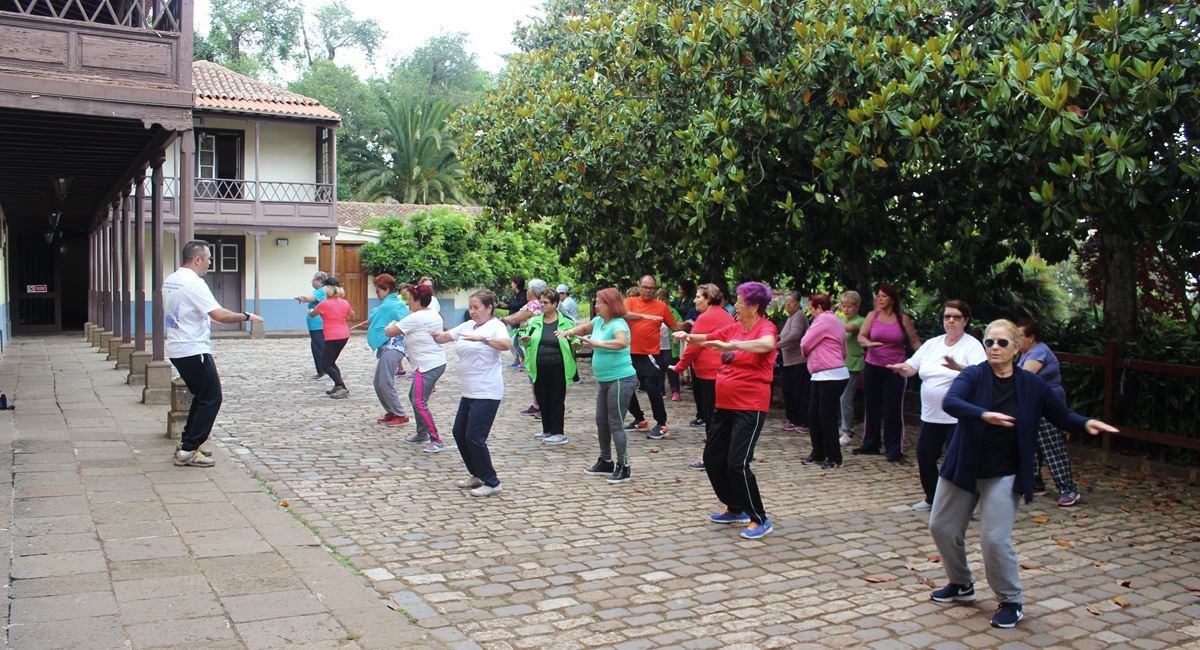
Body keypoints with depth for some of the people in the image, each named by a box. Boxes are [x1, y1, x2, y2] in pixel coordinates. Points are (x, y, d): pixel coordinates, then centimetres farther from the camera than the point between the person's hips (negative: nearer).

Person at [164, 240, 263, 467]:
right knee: (211, 399, -3)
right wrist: (246, 316, -11)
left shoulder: (170, 281, 12)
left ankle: (187, 444, 22)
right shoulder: (193, 283, -17)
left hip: (177, 350, 10)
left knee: (202, 396, 20)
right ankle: (188, 451, -3)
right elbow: (219, 314, -24)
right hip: (194, 351, -10)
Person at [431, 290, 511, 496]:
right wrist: (435, 335, -11)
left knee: (474, 437, -10)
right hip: (469, 392, 9)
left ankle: (491, 483, 3)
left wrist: (482, 338, -41)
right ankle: (477, 475, 28)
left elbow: (506, 344, -29)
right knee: (459, 433, 13)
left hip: (487, 393, -9)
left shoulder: (495, 326, -10)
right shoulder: (467, 326, 12)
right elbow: (444, 337, 12)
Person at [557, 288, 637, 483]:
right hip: (605, 380, 10)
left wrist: (596, 344, -48)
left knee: (615, 424, -7)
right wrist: (570, 331, 4)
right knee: (601, 421, 16)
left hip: (621, 380, -10)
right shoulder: (599, 321, 6)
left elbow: (622, 342, -40)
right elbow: (585, 327, 25)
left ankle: (623, 467, 0)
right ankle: (606, 462, 28)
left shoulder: (618, 324, -20)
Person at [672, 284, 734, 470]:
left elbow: (693, 346, -11)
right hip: (725, 371, 9)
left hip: (710, 372, -8)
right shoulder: (727, 316, 15)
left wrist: (680, 366, 0)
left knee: (710, 415, -3)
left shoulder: (706, 317, -12)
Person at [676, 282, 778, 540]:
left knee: (737, 463, -13)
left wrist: (730, 345, -43)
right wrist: (689, 336, 1)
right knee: (713, 458, 13)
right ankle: (735, 509, 30)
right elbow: (707, 338, 21)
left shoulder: (765, 327, -12)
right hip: (724, 404, 9)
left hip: (750, 407, -8)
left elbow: (767, 344, -36)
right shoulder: (734, 327, 8)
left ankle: (760, 519, 2)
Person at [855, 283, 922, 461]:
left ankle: (894, 449, 3)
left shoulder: (903, 318, 0)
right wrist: (869, 343, -24)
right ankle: (870, 444, 22)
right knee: (871, 406, 9)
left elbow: (914, 341, 4)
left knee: (893, 409, -4)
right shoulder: (872, 316, 3)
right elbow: (860, 337, -2)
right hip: (873, 367, 2)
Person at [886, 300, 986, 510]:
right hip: (930, 415, 6)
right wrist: (902, 368, -18)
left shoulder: (972, 346, -7)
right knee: (924, 455, 11)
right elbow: (912, 367, 7)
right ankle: (932, 498, 29)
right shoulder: (932, 344, 10)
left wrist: (958, 367, -41)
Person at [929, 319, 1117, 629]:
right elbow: (950, 402, -29)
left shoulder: (1032, 385, -5)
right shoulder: (973, 376, -9)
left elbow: (1063, 416, 7)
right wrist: (984, 414, -45)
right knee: (942, 527, 9)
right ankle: (962, 584, 34)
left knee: (995, 539, -11)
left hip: (1003, 475, -2)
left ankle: (1011, 602, 12)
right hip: (963, 468, 2)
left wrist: (1086, 423, -14)